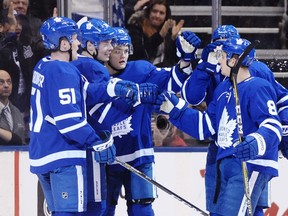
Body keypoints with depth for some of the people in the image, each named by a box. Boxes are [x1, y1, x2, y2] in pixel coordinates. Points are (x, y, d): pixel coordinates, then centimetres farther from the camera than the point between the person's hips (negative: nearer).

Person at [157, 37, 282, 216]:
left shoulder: (258, 88, -12)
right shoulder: (222, 89, 17)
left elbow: (273, 126, -22)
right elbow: (206, 125, 23)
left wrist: (256, 143, -41)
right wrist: (175, 109, 19)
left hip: (251, 164, -10)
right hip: (227, 166, 10)